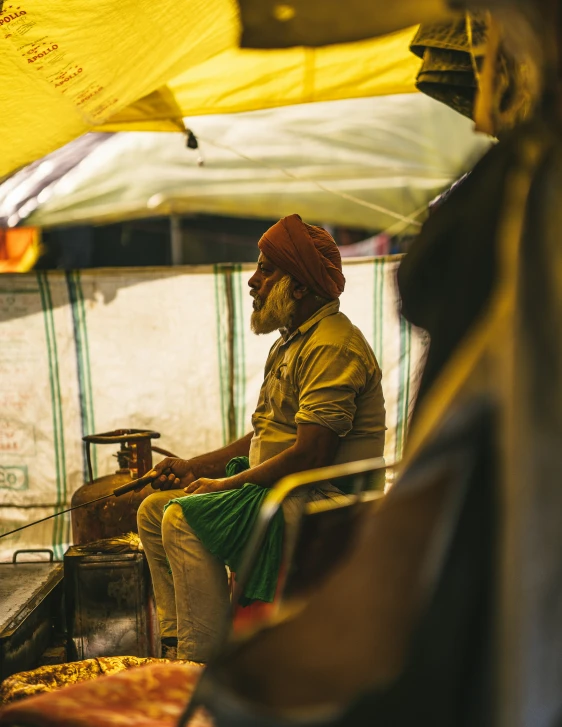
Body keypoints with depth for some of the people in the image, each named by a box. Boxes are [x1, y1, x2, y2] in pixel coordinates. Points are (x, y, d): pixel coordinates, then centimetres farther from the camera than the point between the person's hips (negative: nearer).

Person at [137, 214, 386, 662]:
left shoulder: (333, 346, -17)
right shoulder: (292, 343, 18)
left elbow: (310, 454, -25)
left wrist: (226, 484, -15)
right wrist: (195, 467, 10)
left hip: (319, 503, -11)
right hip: (281, 491, 11)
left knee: (184, 518, -24)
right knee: (154, 509, 6)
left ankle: (201, 663, -17)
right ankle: (176, 644, 5)